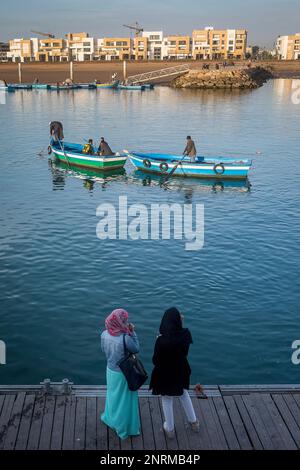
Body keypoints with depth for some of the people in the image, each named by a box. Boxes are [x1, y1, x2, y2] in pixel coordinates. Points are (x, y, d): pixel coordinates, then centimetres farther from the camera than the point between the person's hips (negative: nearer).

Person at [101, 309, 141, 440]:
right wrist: (132, 332, -12)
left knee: (113, 395, 29)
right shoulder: (125, 338, -33)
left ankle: (111, 418, 51)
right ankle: (124, 427, 34)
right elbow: (136, 349, -14)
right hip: (124, 374, -5)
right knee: (124, 400, 16)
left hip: (110, 370, 5)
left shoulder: (104, 334, -15)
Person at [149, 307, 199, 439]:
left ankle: (170, 429, 39)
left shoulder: (161, 340, -33)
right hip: (181, 371, 4)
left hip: (165, 374, -4)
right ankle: (193, 422, 45)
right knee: (184, 395, 31)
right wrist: (179, 323, 0)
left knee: (167, 400, 21)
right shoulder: (185, 334, -22)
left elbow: (155, 361, -20)